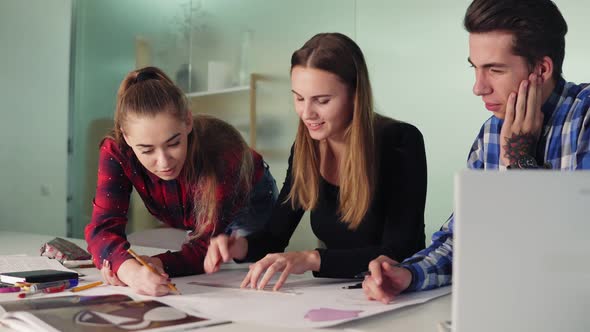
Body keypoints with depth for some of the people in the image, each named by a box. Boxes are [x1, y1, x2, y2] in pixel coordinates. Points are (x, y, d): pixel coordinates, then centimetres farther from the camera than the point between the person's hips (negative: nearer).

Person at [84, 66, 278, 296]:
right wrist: (130, 269, -64)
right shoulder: (115, 151, -34)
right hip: (196, 222, 3)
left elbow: (207, 246, -40)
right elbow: (103, 228, -41)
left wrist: (157, 264, -59)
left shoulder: (221, 148, -44)